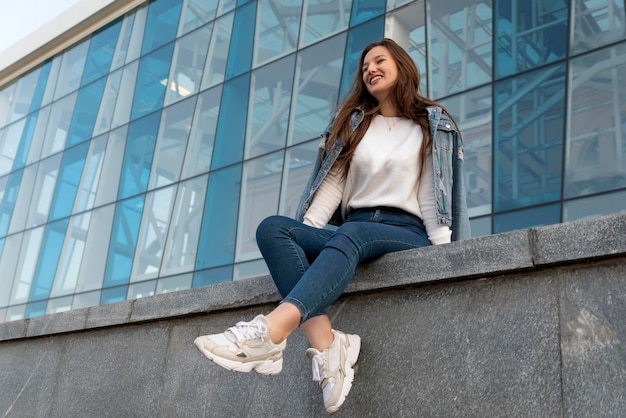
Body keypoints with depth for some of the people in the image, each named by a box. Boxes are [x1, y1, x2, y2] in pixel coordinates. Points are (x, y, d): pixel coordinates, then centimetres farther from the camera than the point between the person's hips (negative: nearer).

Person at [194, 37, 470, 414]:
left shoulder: (432, 126, 13)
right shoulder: (353, 124, 22)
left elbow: (433, 194, 2)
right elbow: (332, 184, 10)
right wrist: (304, 234, -5)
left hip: (406, 232, -4)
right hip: (350, 230, 4)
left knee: (351, 235, -39)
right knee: (273, 228, -24)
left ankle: (271, 330, -60)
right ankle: (326, 345, -42)